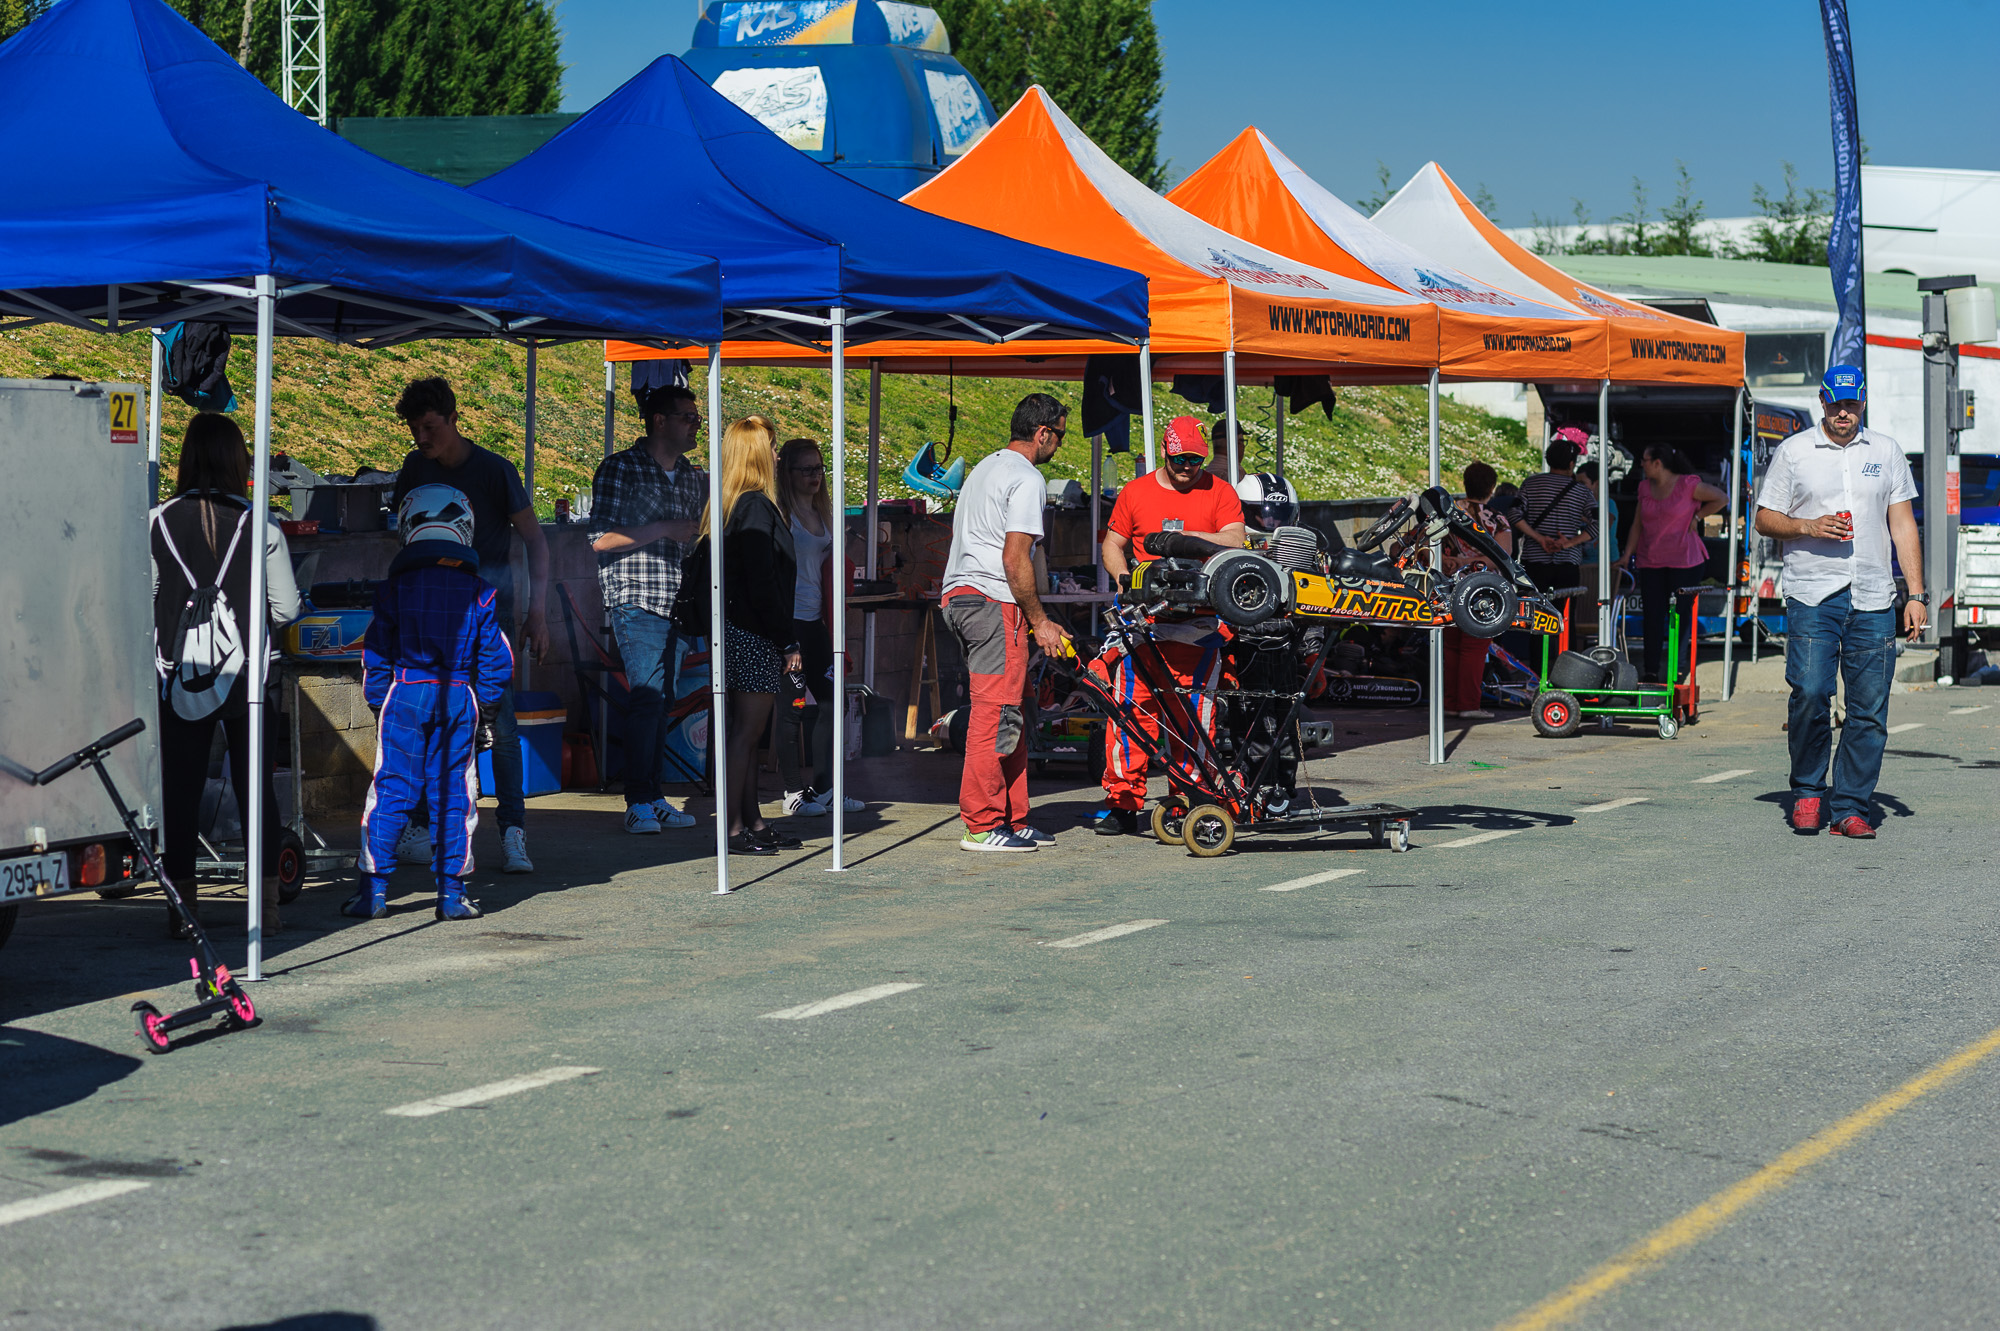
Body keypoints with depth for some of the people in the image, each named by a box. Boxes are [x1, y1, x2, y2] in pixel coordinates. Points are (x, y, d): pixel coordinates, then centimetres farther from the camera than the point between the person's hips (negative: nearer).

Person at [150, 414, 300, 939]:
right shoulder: (261, 525, -6)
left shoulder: (160, 522, -5)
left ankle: (181, 908, 6)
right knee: (255, 785, 8)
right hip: (247, 674, 0)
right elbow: (286, 608, -2)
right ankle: (266, 905, 10)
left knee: (179, 788, 6)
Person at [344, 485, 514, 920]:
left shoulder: (394, 590, -1)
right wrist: (487, 707, 13)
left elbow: (376, 654, 3)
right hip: (459, 699, 1)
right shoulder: (479, 594, 1)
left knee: (390, 792, 4)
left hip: (404, 695, -1)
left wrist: (378, 703, 13)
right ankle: (451, 892, 7)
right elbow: (495, 657, 3)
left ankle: (373, 889, 3)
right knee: (452, 796, 6)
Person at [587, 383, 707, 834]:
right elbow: (600, 539, -10)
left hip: (675, 603, 7)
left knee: (660, 698, 7)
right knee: (647, 694, -13)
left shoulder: (695, 479, 16)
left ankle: (653, 799, 11)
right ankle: (638, 803, -11)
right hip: (636, 599, -7)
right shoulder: (619, 468, -3)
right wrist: (664, 529, -13)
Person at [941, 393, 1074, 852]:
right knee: (996, 714, -8)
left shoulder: (984, 469, 22)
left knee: (1010, 715, 14)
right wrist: (1040, 621, -10)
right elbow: (1015, 560, -17)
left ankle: (1011, 819, 16)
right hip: (994, 600, -10)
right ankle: (982, 826, -8)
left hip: (958, 594, 10)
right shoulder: (1027, 479, -9)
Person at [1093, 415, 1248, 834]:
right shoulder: (1135, 492, 13)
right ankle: (1123, 801, -3)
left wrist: (1186, 536, -17)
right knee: (1133, 704, -6)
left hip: (1200, 622, -1)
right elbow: (1112, 544, 18)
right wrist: (1123, 575, -3)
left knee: (1195, 709, -4)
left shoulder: (1220, 493, 8)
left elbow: (1235, 541, -5)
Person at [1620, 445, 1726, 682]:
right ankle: (1651, 669, 9)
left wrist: (1696, 517, 0)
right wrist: (1628, 553, 10)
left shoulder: (1687, 484, -7)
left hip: (1683, 561, -5)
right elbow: (1637, 524, 16)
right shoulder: (1645, 487, 11)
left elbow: (1721, 499, 3)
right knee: (1652, 615, 3)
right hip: (1650, 562, 5)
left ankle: (1677, 669, 5)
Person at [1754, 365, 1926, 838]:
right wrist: (1808, 526, -11)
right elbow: (1764, 519, 9)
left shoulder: (1886, 452, 13)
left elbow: (1903, 524, 12)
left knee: (1869, 710, -1)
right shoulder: (1793, 452, 7)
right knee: (1809, 693, -14)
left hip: (1873, 601, 2)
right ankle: (1807, 791, 7)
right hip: (1812, 595, -2)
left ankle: (1849, 808, 6)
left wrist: (1916, 594, 5)